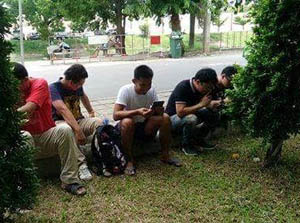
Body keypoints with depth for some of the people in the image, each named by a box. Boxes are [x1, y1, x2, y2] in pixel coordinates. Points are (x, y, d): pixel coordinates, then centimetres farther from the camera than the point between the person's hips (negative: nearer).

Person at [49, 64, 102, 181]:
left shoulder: (77, 87, 7)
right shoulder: (54, 87, -14)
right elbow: (63, 109, -30)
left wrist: (91, 112, 44)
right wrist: (78, 130, -42)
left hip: (78, 120, 5)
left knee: (100, 122, -24)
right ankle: (81, 164, -41)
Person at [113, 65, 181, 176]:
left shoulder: (151, 90, -6)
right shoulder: (125, 90, -19)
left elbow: (159, 111, -4)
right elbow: (116, 115, -28)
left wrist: (159, 110, -30)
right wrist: (137, 112, -41)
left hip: (146, 128, 4)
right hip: (129, 128, -4)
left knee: (165, 118, -20)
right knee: (127, 122, -37)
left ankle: (165, 155, -6)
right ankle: (129, 160, -20)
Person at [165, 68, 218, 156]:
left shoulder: (202, 89, -5)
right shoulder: (183, 87, -27)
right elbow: (180, 112, -34)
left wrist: (210, 104, -15)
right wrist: (201, 104, -31)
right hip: (172, 118, -7)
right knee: (191, 118, -38)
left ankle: (198, 139, 6)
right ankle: (186, 145, -14)